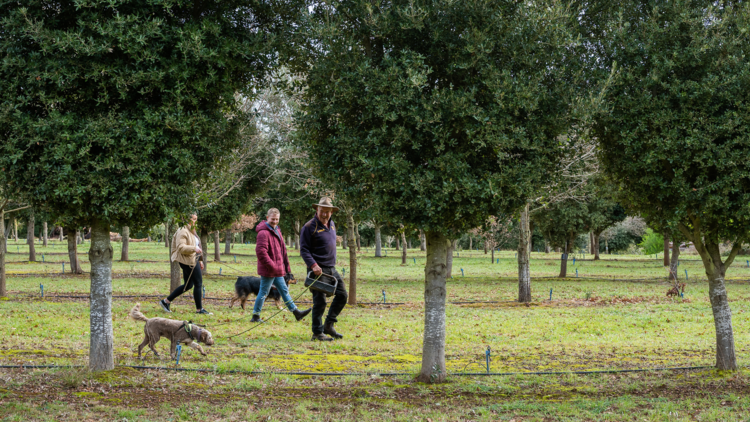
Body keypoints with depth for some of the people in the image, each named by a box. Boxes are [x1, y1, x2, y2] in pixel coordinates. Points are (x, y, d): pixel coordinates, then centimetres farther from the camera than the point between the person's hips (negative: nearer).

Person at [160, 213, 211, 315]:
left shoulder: (191, 231, 18)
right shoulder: (183, 231, -15)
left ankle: (166, 301, 21)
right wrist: (194, 248, -34)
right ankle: (199, 309, 2)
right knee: (198, 283, -6)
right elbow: (181, 247, -23)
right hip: (187, 261, -11)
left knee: (188, 285, 14)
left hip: (191, 260, 11)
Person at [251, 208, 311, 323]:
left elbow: (282, 251, 21)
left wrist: (287, 267, 18)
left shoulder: (277, 231, 15)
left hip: (277, 270, 9)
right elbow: (261, 252, -24)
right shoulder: (264, 233, -17)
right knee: (264, 292, -1)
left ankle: (296, 312, 21)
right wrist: (271, 266, -22)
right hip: (268, 270, -9)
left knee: (284, 290, 15)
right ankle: (255, 316, 8)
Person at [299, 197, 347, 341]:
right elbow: (304, 250, -13)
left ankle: (328, 325, 18)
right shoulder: (309, 227, -11)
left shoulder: (331, 224, 13)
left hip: (332, 268, 8)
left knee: (342, 295, 9)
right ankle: (317, 332, 3)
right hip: (318, 270, -8)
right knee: (320, 301, -6)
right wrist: (313, 265, -24)